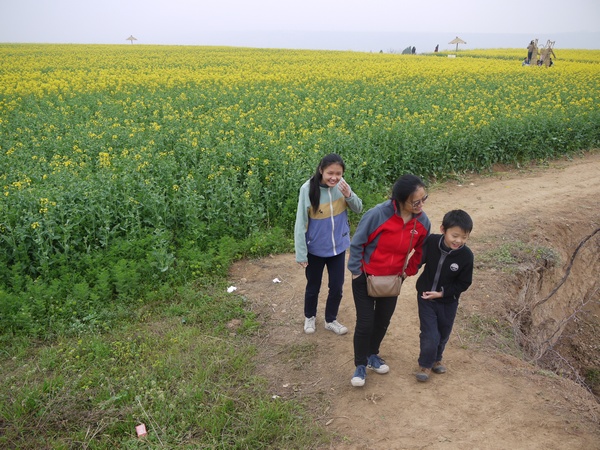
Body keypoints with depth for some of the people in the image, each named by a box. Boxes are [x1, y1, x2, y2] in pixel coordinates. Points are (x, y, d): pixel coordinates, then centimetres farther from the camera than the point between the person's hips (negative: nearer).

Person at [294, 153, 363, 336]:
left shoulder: (341, 185, -13)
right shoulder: (308, 189, -23)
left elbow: (358, 209, -2)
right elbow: (301, 222, -17)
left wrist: (349, 195, -23)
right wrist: (301, 253, -14)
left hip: (338, 247, 3)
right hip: (315, 249, -3)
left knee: (337, 287, 16)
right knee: (313, 287, 19)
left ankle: (331, 320, 39)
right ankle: (310, 317, 45)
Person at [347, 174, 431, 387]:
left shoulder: (422, 222, -14)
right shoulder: (378, 214, -29)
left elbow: (420, 251, 7)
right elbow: (357, 244, -17)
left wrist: (409, 271, 5)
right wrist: (356, 271, -11)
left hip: (392, 279, 5)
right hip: (365, 278, -4)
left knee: (383, 321, 17)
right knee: (365, 323, 0)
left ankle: (372, 355, 42)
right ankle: (360, 365, 21)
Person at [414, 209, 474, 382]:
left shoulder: (466, 255, -20)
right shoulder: (431, 241, -20)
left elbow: (464, 283, -12)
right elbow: (419, 261, -3)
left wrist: (442, 293, -18)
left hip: (448, 301, 1)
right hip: (425, 297, -1)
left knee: (443, 334, 20)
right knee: (430, 335, -3)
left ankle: (436, 359, 47)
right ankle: (425, 364, 22)